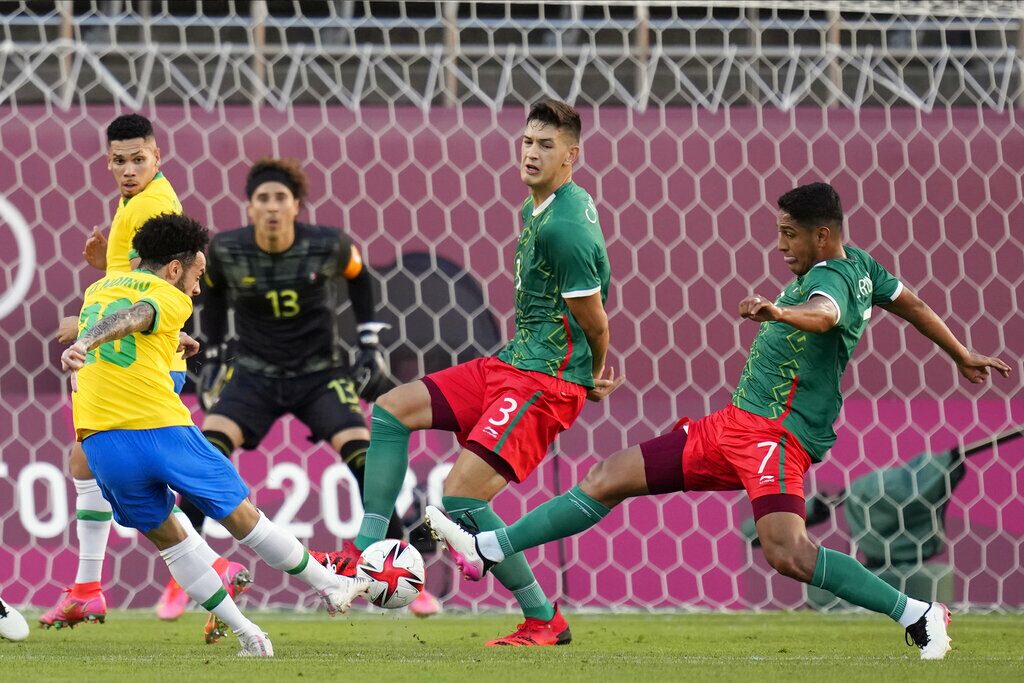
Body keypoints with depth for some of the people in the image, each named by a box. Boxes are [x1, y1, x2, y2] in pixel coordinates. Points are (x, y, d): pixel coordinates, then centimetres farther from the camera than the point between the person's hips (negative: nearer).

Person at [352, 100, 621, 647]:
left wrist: (596, 374, 6)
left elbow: (593, 318, -14)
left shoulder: (564, 226, -20)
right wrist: (596, 375, 12)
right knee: (390, 410, 7)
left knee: (461, 496, -18)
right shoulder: (536, 207, 13)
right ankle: (367, 555, 3)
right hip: (509, 363, 10)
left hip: (547, 380, -10)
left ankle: (544, 620, -5)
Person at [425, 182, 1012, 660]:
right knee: (609, 479, 9)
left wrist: (779, 311, -58)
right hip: (737, 425, 10)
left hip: (776, 433, -10)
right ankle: (487, 551, 16)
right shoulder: (859, 265, 13)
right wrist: (963, 357, 38)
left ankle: (918, 615, -19)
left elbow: (823, 313, -39)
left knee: (787, 553, -30)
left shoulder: (830, 278, -15)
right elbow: (913, 304, 25)